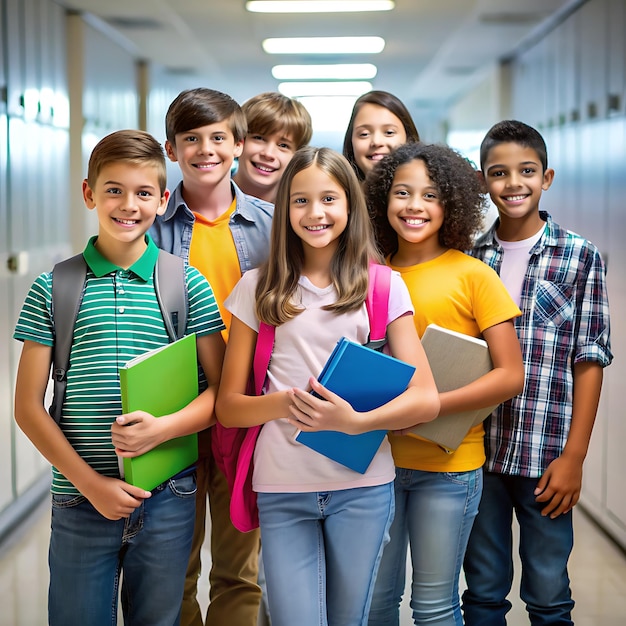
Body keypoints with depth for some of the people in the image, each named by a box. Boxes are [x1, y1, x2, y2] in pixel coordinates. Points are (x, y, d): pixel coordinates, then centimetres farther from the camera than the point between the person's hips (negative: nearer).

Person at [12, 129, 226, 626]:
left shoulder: (189, 286, 0)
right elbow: (29, 406, 0)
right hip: (81, 498, 0)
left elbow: (222, 390, 1)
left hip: (168, 500, 1)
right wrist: (90, 482, -9)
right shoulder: (53, 288, 0)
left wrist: (162, 428, -17)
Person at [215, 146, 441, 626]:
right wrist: (284, 402, -17)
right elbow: (227, 406, 4)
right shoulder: (258, 289, 4)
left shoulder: (383, 286, 3)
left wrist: (356, 421, -21)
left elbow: (426, 400, -2)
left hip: (362, 486, 0)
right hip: (282, 488, 0)